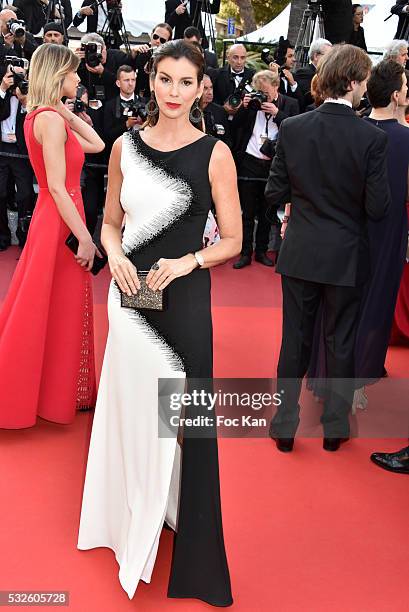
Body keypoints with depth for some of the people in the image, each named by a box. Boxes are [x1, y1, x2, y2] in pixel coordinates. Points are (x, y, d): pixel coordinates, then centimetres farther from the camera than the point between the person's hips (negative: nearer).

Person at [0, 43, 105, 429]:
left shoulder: (47, 116, 11)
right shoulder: (51, 119, -18)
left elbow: (96, 145, 13)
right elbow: (57, 187, -22)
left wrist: (68, 113, 6)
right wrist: (85, 238, -21)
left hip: (54, 219, 10)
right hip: (60, 223, -10)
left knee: (46, 309, 19)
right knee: (55, 310, 2)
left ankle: (33, 389, 34)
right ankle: (53, 396, 17)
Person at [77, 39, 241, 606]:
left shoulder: (214, 153, -5)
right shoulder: (126, 146, 4)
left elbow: (232, 239, -2)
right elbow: (110, 221, 12)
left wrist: (188, 260, -19)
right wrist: (116, 257, -8)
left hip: (185, 296, -3)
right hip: (130, 291, 3)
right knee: (132, 404, 14)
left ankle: (191, 554, 24)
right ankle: (133, 516, 39)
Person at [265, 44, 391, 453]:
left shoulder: (292, 128, -8)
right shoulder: (372, 137, -15)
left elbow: (275, 194, -5)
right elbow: (378, 208, -13)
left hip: (300, 252, 2)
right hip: (346, 257, -2)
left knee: (294, 340, 14)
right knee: (340, 342, 14)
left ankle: (284, 426, 23)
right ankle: (334, 427, 28)